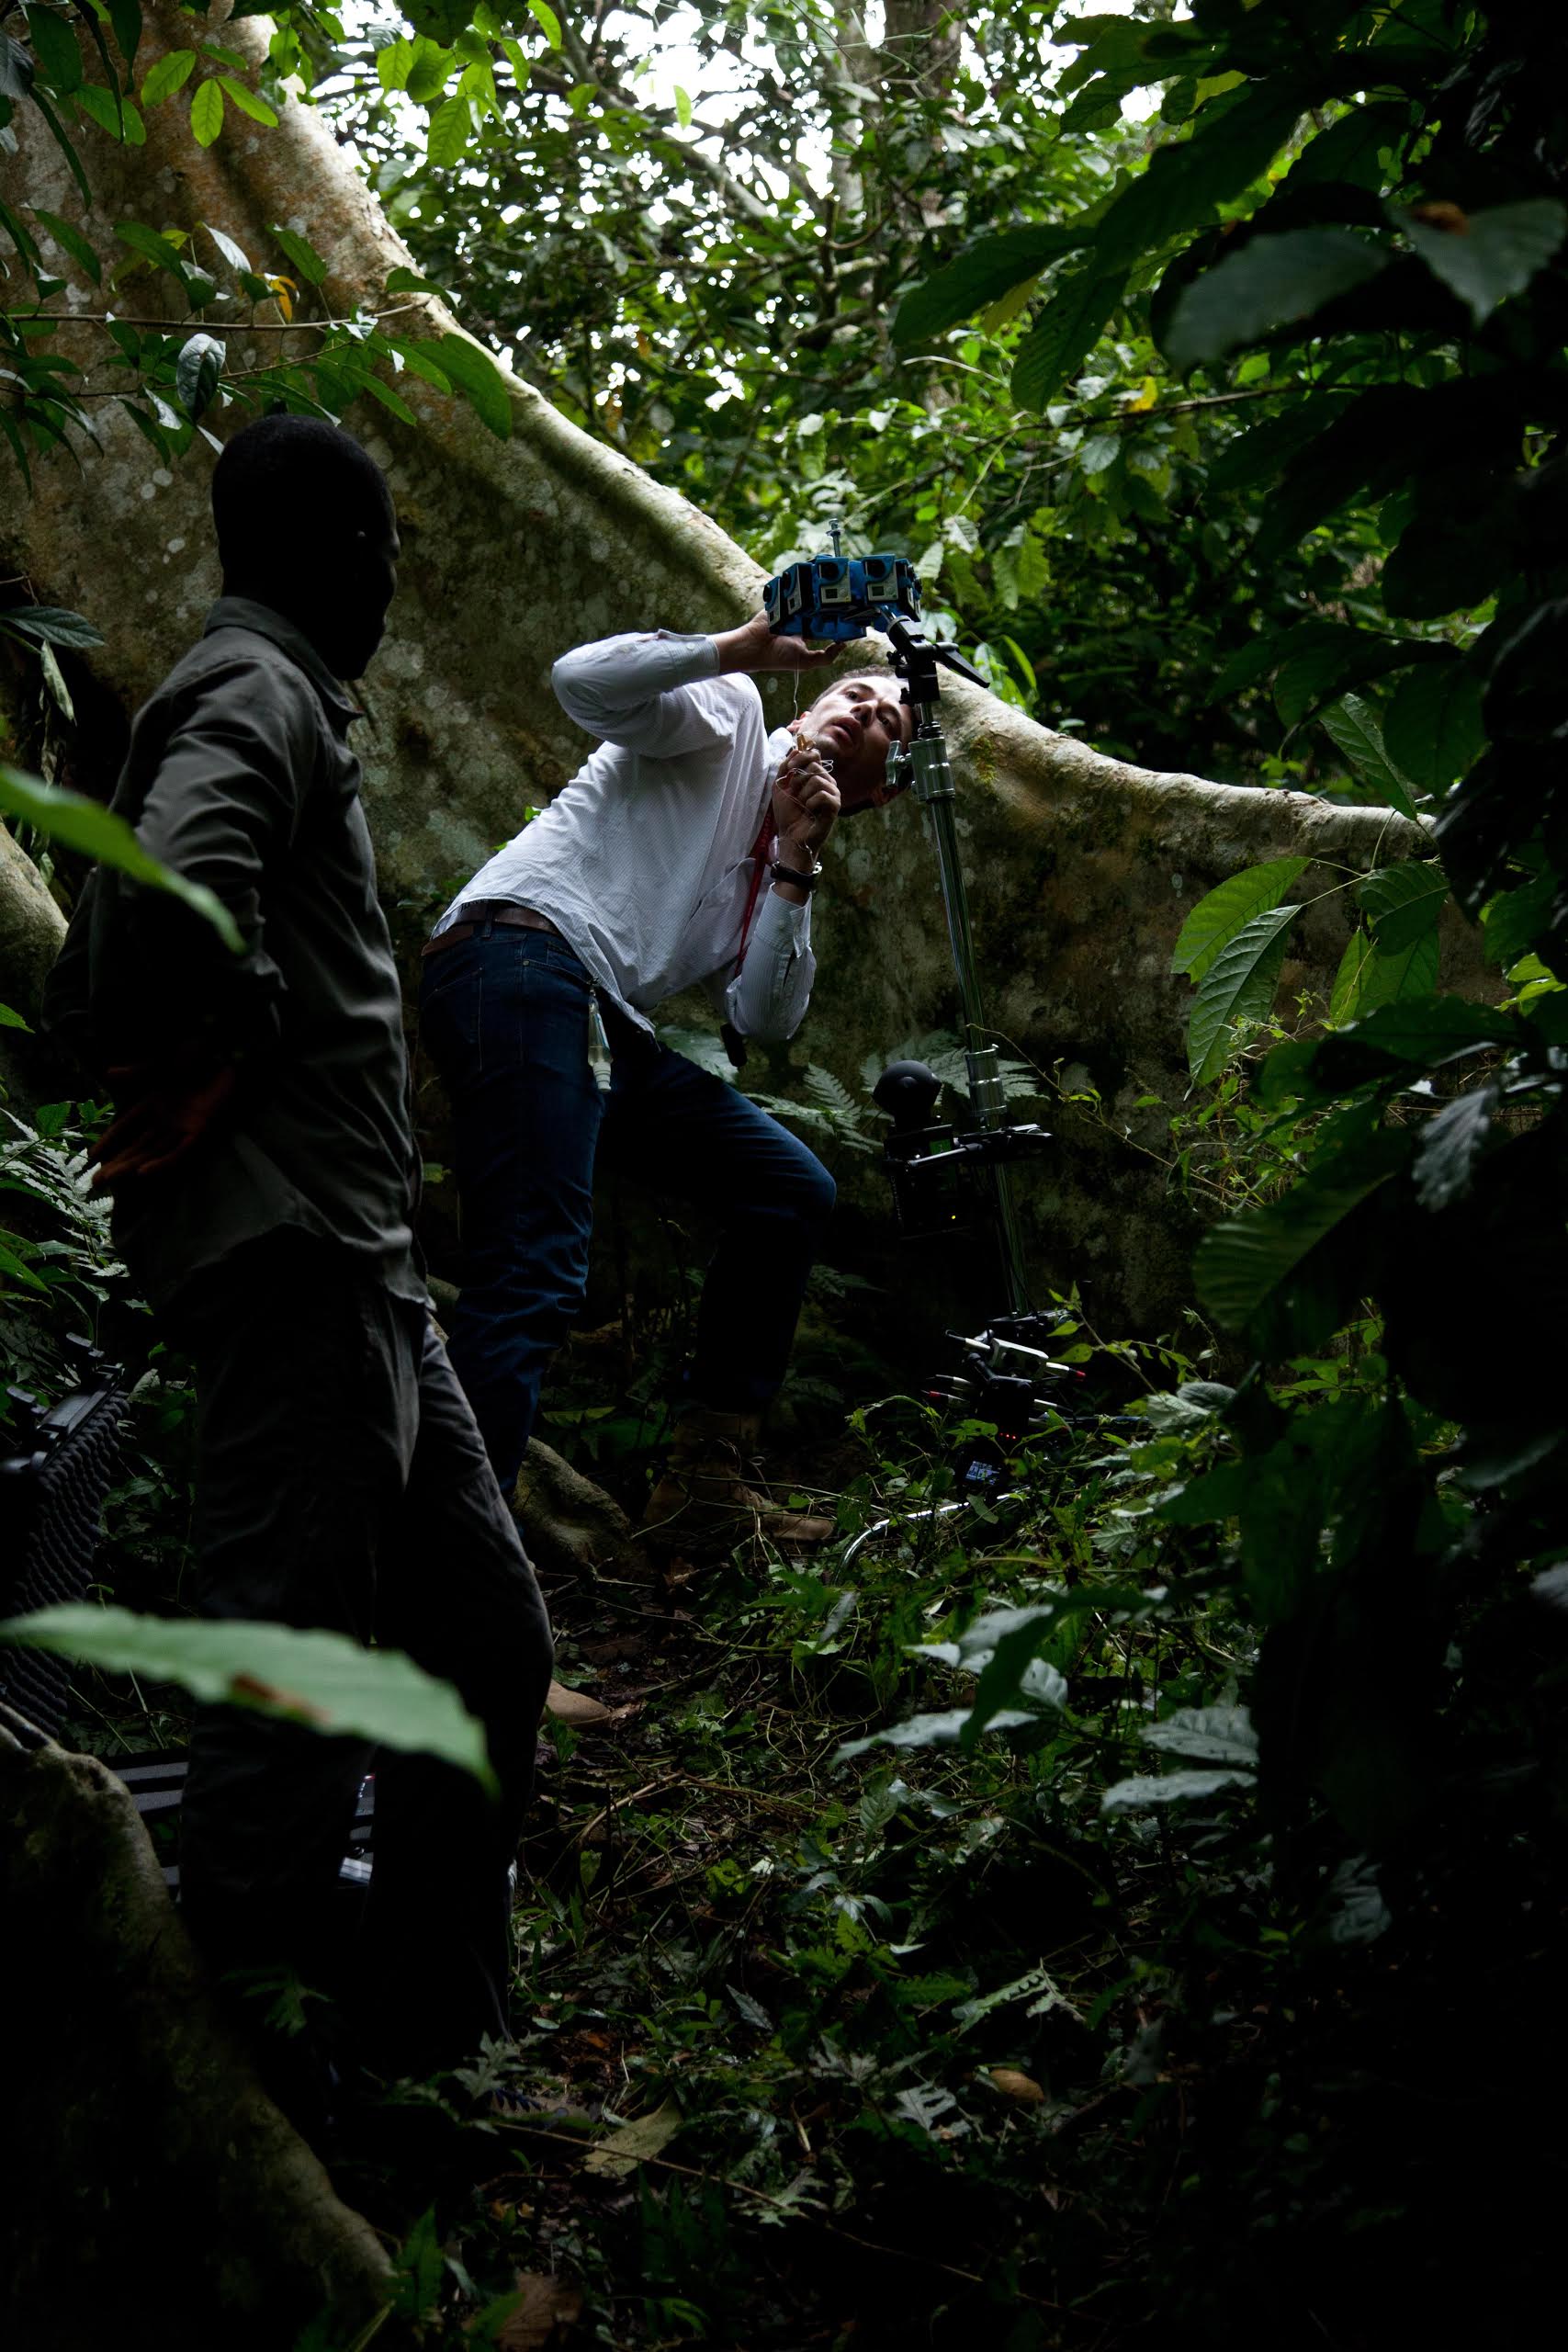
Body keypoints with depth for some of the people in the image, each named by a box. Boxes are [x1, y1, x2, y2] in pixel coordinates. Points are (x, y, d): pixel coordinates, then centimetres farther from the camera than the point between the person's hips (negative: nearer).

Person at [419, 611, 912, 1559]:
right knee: (536, 1276, -23)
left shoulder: (776, 872, 29)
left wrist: (796, 868, 5)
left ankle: (705, 1485, 7)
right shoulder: (727, 716, 12)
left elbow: (761, 1019, 11)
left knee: (792, 1189, 8)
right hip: (521, 956, -9)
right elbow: (584, 681, -8)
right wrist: (748, 646, -7)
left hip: (605, 1021, 9)